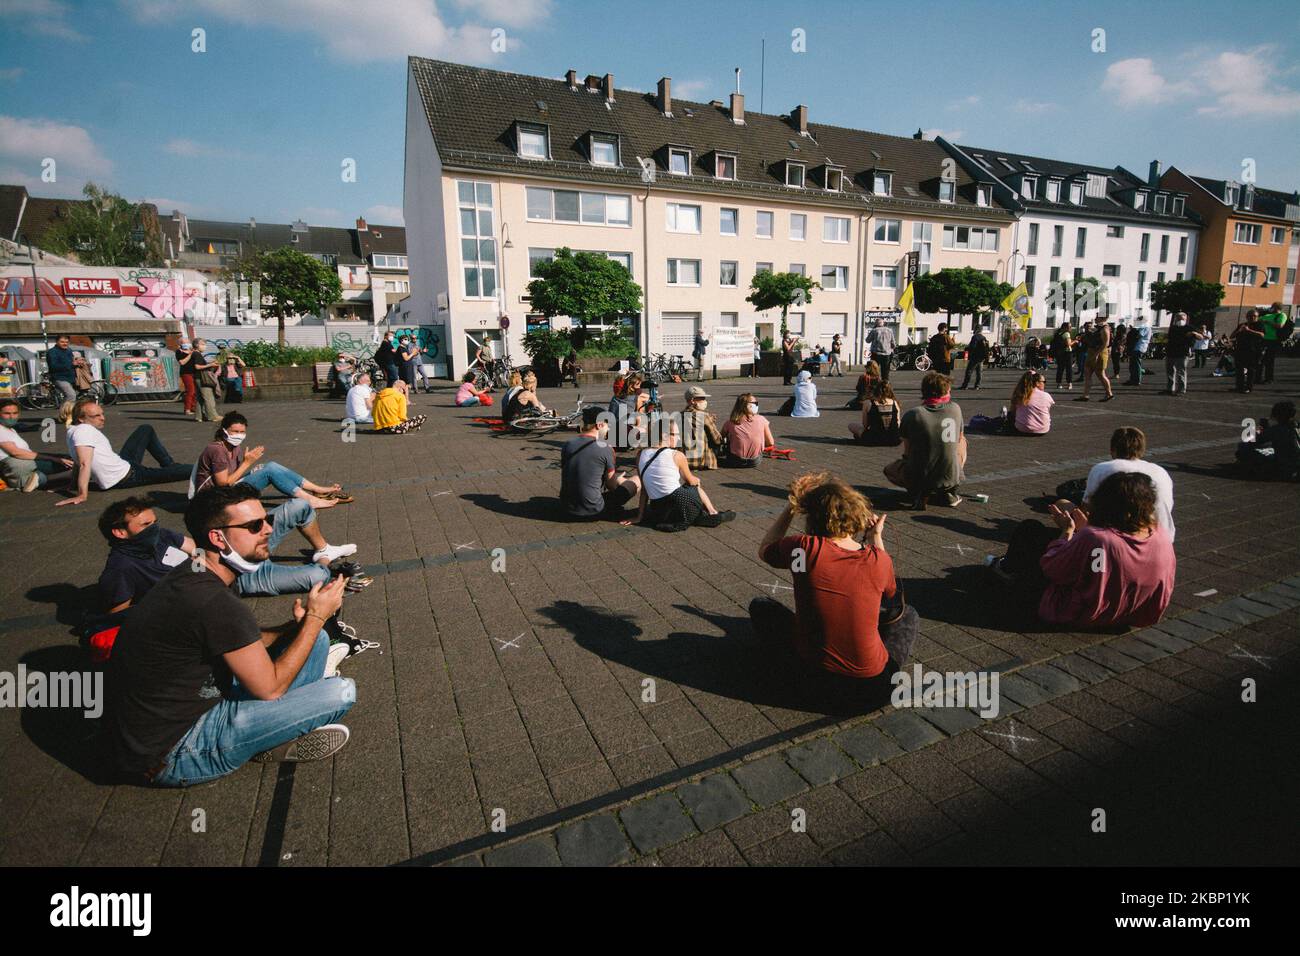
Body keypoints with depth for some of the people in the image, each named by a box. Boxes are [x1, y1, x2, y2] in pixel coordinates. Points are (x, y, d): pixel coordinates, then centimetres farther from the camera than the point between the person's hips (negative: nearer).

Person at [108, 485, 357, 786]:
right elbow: (270, 688, -20)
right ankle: (273, 744, 8)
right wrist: (316, 617, -12)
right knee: (342, 692, -17)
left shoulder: (193, 575, 2)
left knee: (318, 638, 5)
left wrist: (296, 626, -3)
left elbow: (243, 645, 13)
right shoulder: (215, 603, -29)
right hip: (171, 756, -9)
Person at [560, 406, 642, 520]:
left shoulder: (567, 445, -1)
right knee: (637, 481, 4)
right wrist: (619, 480, 21)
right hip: (592, 512, -6)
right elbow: (612, 485, -5)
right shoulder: (605, 448, -15)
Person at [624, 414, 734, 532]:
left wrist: (640, 517, 15)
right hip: (682, 507, -5)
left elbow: (644, 488, 9)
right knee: (696, 486, 31)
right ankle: (713, 513, 33)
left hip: (657, 513, 5)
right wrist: (697, 480, 31)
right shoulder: (676, 456, -10)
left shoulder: (641, 455, 3)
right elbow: (691, 481, 7)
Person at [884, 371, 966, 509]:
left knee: (889, 469, 29)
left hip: (919, 478, -2)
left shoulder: (911, 414, -8)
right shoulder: (955, 409, -1)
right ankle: (948, 493, 17)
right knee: (962, 441, 30)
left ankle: (918, 492, 0)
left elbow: (907, 452, 2)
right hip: (952, 478, 2)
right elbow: (959, 438, 16)